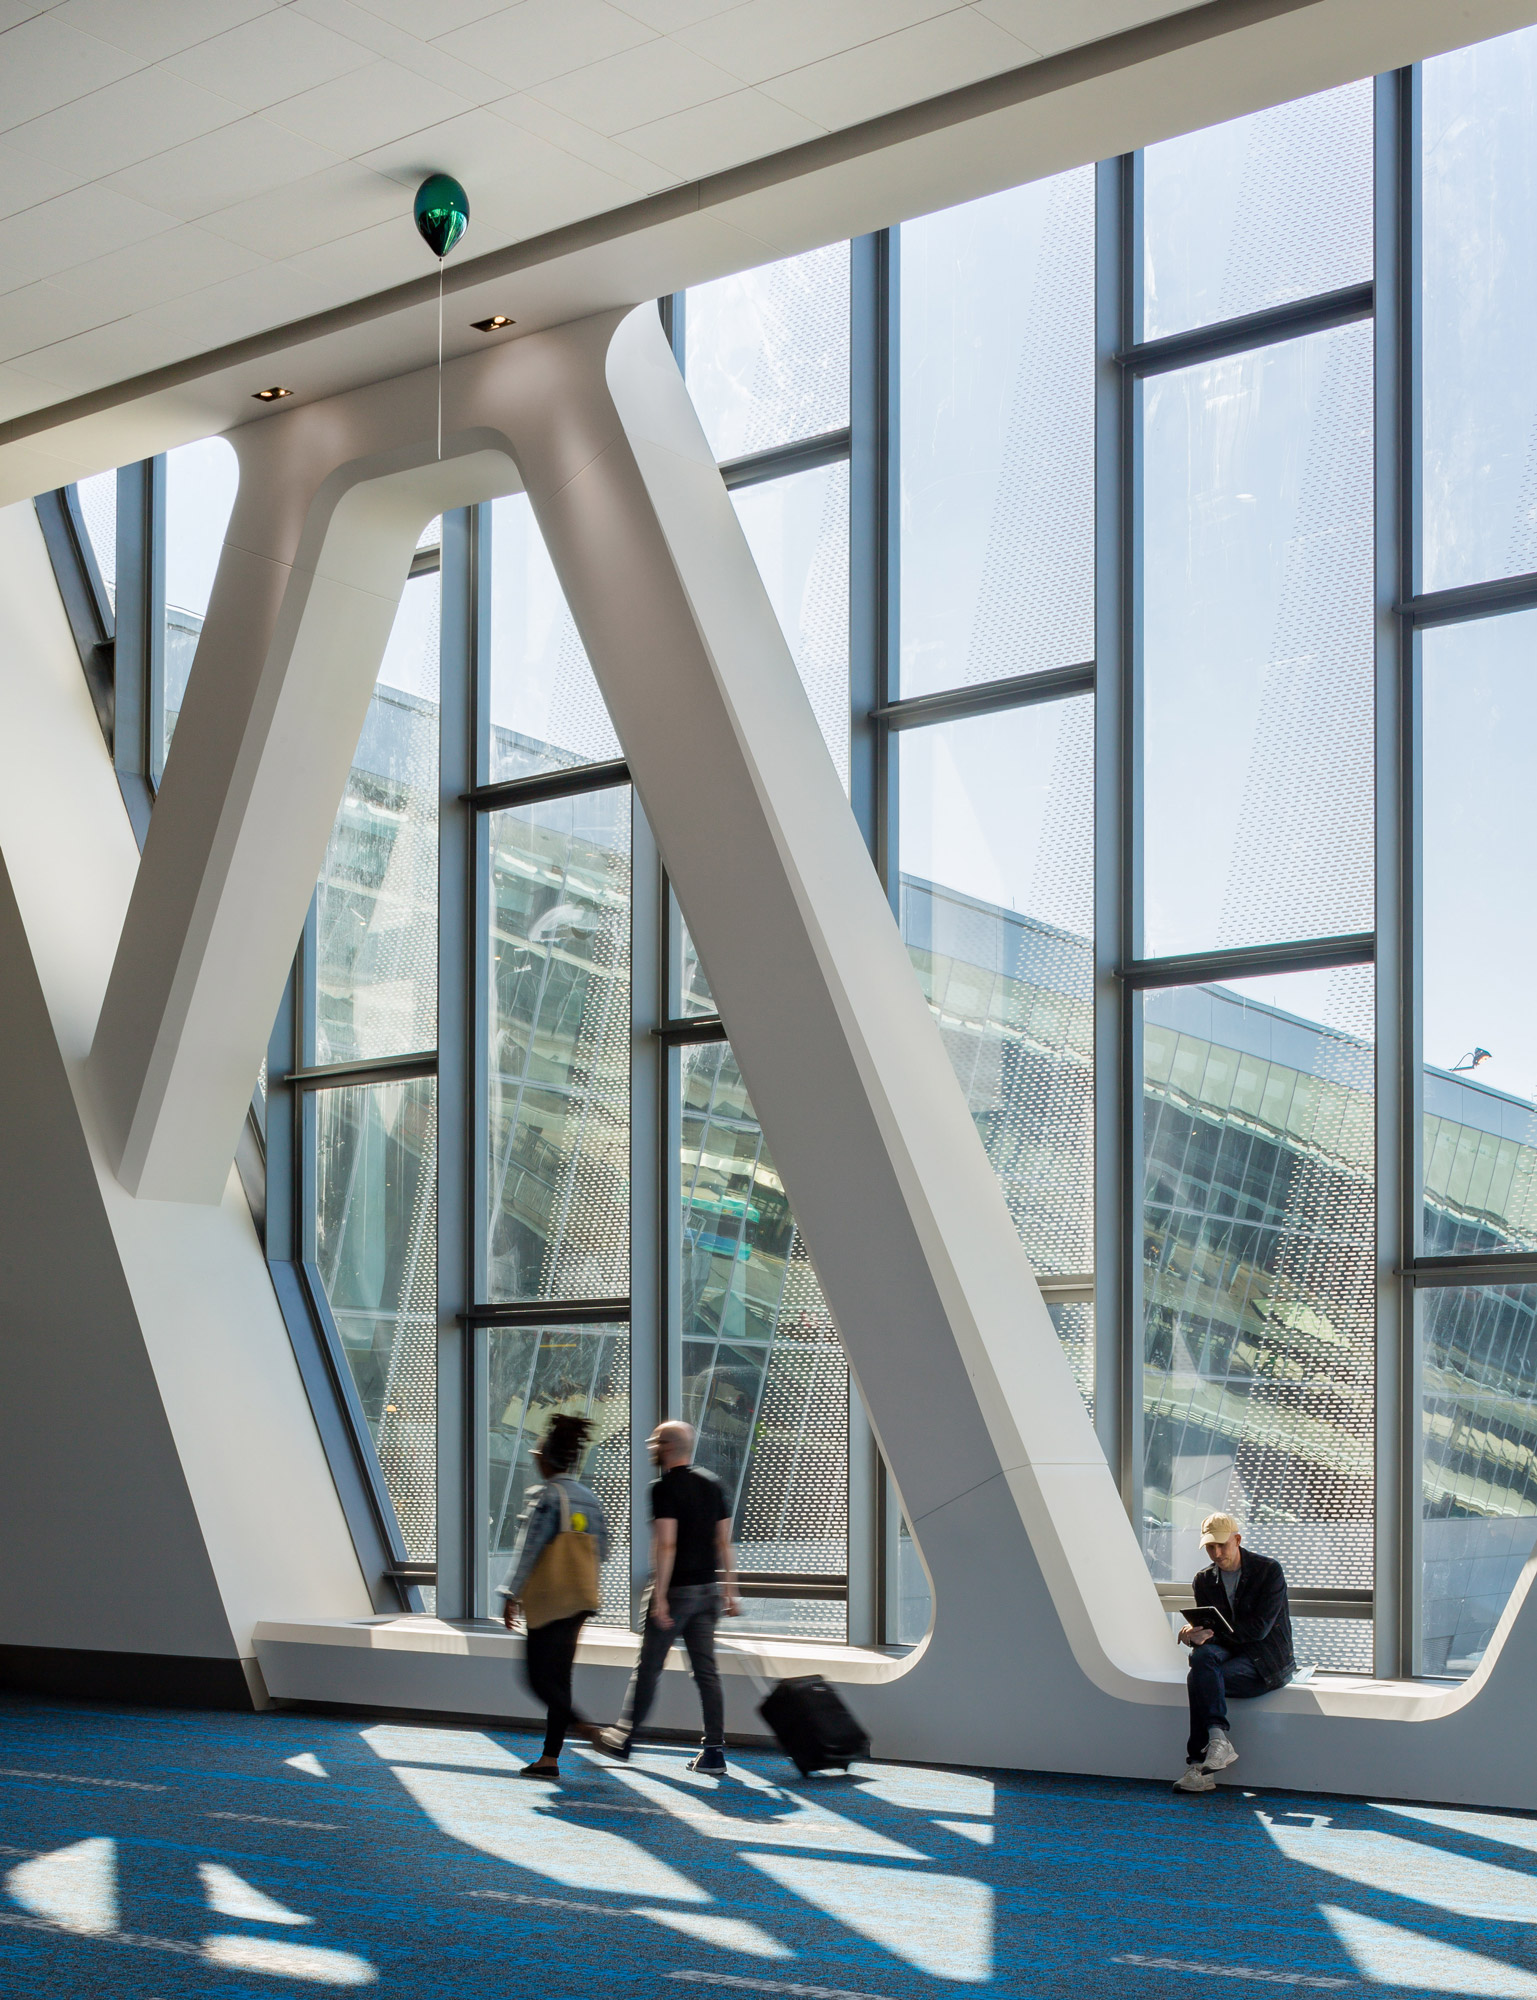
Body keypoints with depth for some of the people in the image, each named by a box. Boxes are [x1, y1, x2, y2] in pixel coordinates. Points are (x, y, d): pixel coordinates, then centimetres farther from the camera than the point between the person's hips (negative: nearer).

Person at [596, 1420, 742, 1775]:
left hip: (676, 1589, -6)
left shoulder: (665, 1488, -12)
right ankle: (714, 1750, 1)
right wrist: (730, 1593, 14)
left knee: (648, 1668, 5)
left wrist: (659, 1597, -18)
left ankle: (624, 1739, 17)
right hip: (707, 1588, 7)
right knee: (706, 1670, 5)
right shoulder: (713, 1485, 10)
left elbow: (666, 1545, -18)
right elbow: (724, 1542, 11)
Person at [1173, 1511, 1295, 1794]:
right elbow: (1205, 1627, 9)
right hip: (1229, 1654, 5)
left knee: (1199, 1680, -30)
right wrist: (1193, 1633, -17)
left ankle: (1200, 1765, -30)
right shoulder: (1204, 1580, 10)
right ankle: (1219, 1742, -41)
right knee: (1201, 1656, -33)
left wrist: (1211, 1634, -22)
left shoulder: (1269, 1570, -6)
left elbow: (1259, 1627, -15)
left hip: (1267, 1662, -5)